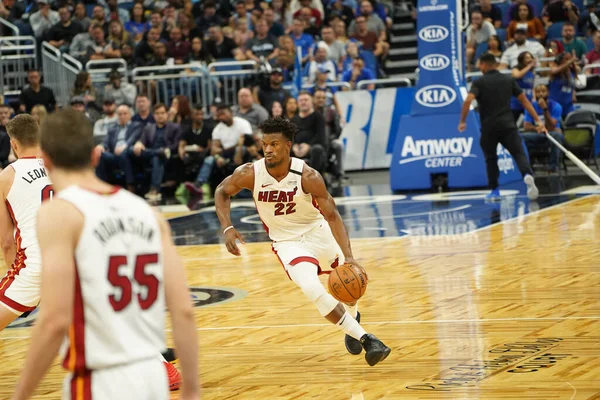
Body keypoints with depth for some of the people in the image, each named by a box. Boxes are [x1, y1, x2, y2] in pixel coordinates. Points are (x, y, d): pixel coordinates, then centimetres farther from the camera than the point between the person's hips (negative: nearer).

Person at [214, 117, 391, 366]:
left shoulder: (307, 176, -26)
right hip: (288, 241, -1)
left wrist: (349, 257, -35)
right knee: (313, 289, -25)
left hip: (319, 231, 1)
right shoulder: (250, 174, -21)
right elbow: (222, 192, -2)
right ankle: (365, 339, -17)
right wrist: (227, 228, -16)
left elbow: (332, 216, -24)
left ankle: (352, 317, 56)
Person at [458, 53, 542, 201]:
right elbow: (524, 100, 10)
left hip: (488, 126, -1)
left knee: (491, 158, 16)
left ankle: (494, 191, 15)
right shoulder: (509, 80, 10)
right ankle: (528, 175, -35)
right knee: (519, 153, -5)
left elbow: (468, 101, -14)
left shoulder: (479, 82, 1)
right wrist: (538, 120, 12)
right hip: (508, 124, 1)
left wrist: (462, 121, -5)